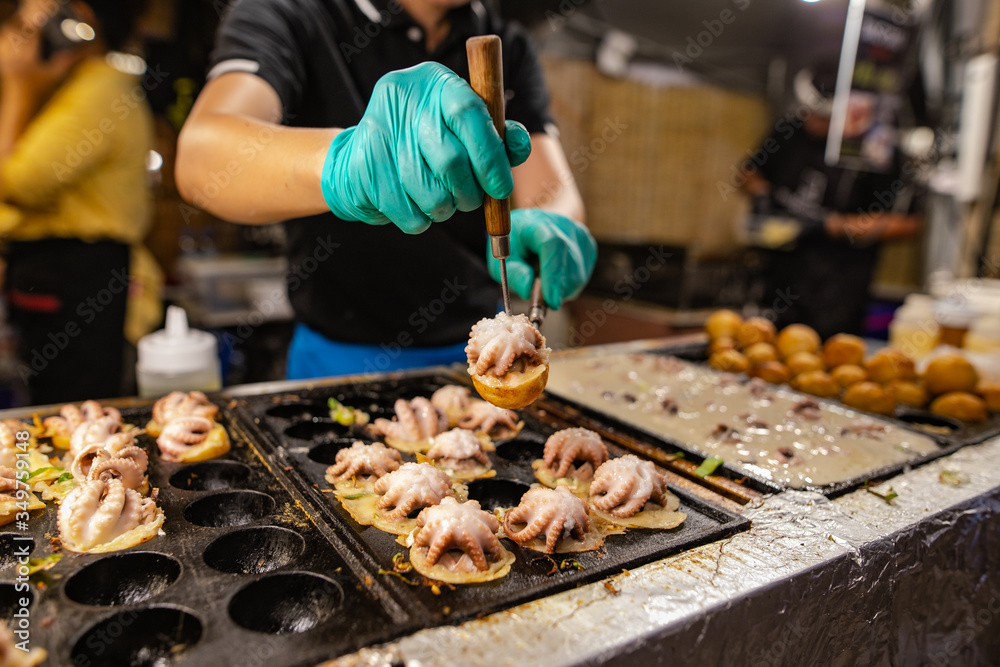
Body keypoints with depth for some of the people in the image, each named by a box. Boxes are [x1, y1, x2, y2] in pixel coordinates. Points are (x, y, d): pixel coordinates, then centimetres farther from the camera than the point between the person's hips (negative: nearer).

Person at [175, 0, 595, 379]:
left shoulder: (508, 48, 4)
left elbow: (556, 193, -6)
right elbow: (199, 156, -27)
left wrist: (548, 227, -30)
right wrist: (339, 163, -47)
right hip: (340, 356, -3)